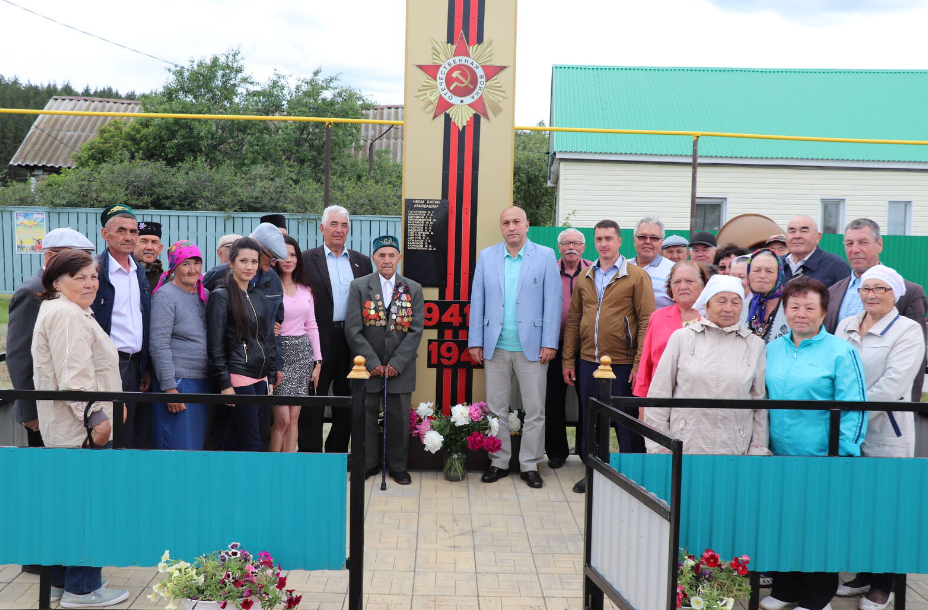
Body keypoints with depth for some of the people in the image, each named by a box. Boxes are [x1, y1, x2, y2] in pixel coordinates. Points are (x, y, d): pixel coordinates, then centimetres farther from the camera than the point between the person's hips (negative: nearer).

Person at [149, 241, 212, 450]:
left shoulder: (204, 294, 13)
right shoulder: (165, 296, -8)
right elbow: (159, 345, -14)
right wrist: (169, 388, -17)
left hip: (205, 382, 7)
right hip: (178, 382, -7)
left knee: (199, 445, 11)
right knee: (178, 447, -3)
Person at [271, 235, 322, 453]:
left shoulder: (305, 289, 11)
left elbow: (311, 326, 12)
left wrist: (317, 362, 9)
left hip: (303, 352, 5)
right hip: (279, 352, -5)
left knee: (294, 417, 7)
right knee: (282, 419, -5)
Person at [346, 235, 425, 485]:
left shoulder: (413, 289, 5)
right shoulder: (359, 287, 1)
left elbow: (416, 330, -1)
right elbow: (353, 329, -4)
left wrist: (396, 364, -9)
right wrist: (373, 363, -10)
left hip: (400, 367, 1)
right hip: (368, 367, 0)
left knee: (399, 417, 5)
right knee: (366, 416, 6)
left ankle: (398, 466, 20)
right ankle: (367, 464, 22)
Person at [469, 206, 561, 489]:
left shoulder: (545, 256, 1)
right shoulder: (486, 256, 7)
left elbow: (552, 302, -1)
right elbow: (477, 301, 7)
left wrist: (550, 343, -7)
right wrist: (475, 342, 2)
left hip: (532, 347, -2)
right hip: (495, 347, 2)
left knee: (534, 410, 4)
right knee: (496, 409, 9)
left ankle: (530, 465, 17)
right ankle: (499, 462, 21)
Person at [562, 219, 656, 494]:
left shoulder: (636, 276, -3)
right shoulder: (585, 277, 11)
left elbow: (646, 321, -7)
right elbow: (573, 320, 12)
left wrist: (639, 363, -13)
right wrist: (568, 359, 7)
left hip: (623, 363, -4)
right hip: (588, 361, 5)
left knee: (626, 421, 5)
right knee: (590, 420, 12)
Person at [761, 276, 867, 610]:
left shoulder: (841, 352, -9)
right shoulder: (772, 349, 7)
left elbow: (854, 409, -12)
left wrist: (842, 454, -16)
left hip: (822, 459, -5)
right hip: (779, 456, 5)